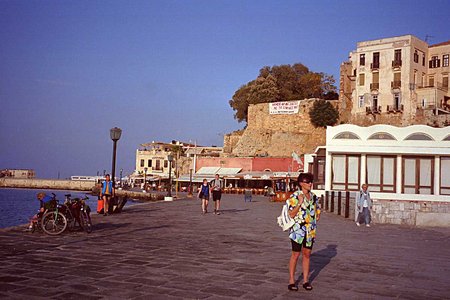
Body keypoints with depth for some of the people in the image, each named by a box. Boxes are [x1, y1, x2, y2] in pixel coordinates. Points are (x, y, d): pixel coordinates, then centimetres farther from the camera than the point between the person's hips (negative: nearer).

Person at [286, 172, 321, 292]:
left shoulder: (313, 197, 8)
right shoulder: (295, 196, -10)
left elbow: (317, 212, 19)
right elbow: (291, 214, -15)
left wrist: (314, 220, 4)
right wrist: (300, 203, -22)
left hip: (310, 230, 5)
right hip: (298, 229, -5)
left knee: (307, 254, 10)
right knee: (295, 255, 1)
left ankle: (306, 280, 18)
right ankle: (291, 281, 10)